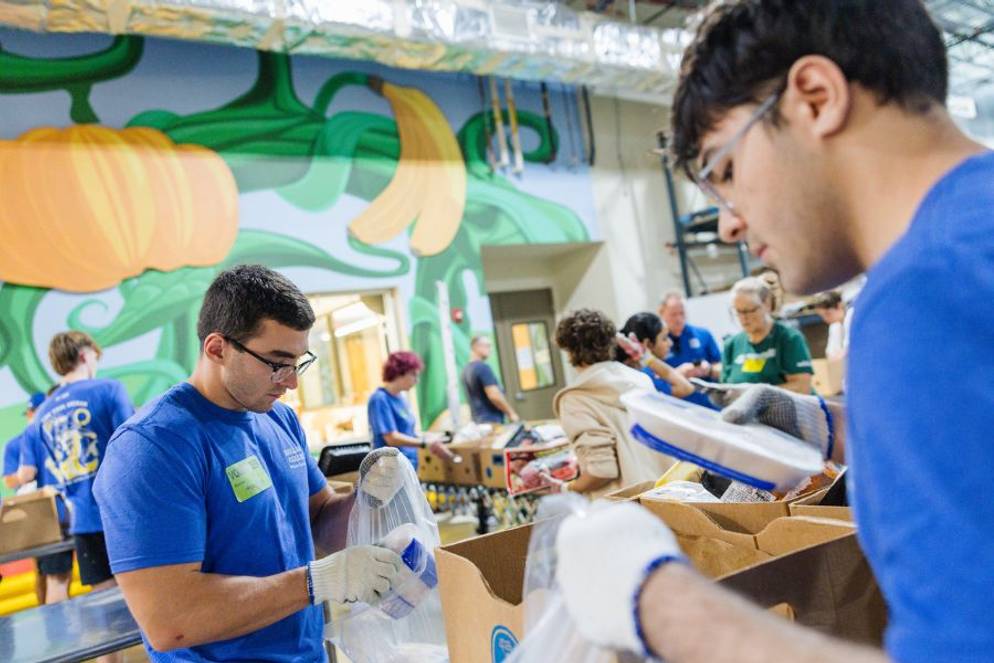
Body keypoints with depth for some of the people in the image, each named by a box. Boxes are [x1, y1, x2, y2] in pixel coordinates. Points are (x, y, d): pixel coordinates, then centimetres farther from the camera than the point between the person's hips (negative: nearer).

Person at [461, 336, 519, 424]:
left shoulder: (466, 370, 12)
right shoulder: (483, 367, -16)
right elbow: (494, 395, -21)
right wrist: (511, 413, -9)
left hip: (478, 420, 9)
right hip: (492, 420, -9)